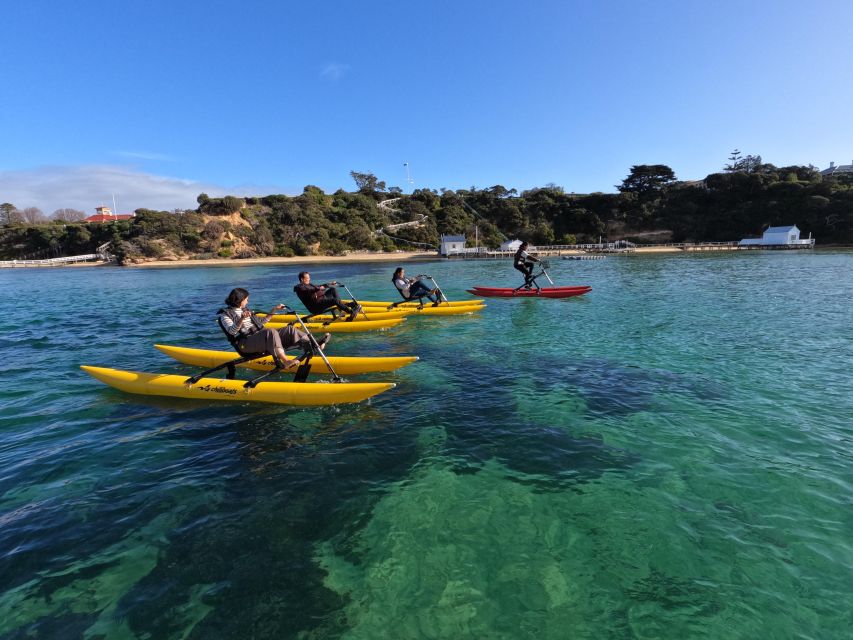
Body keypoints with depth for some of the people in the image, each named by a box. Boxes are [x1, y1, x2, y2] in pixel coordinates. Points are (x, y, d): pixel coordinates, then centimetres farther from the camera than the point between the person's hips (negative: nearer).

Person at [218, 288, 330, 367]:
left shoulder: (246, 311, 25)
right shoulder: (225, 314, 4)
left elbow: (261, 321, 32)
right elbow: (232, 331, -13)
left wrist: (274, 310, 27)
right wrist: (241, 319, -30)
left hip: (259, 338, 8)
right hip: (245, 343, -8)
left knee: (289, 329, -9)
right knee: (270, 331, -38)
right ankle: (284, 361, -52)